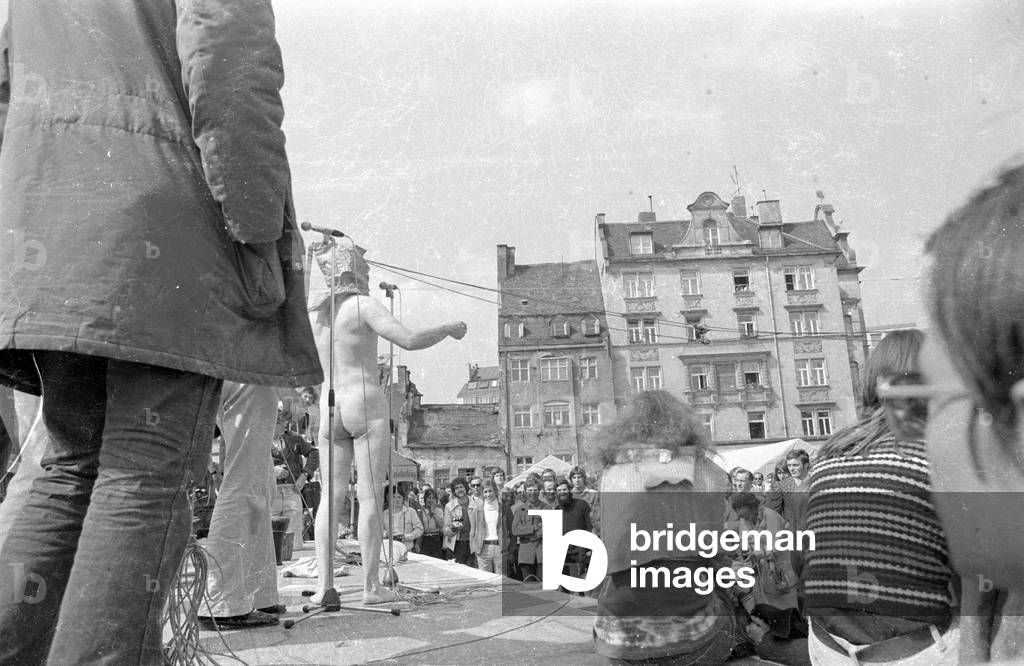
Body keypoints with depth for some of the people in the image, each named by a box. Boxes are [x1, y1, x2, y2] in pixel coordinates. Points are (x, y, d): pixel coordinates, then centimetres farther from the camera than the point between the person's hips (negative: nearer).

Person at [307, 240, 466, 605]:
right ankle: (371, 586, -1)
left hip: (329, 410, 6)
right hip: (366, 404, -5)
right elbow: (409, 339, -18)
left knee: (330, 498, 5)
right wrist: (447, 328, -3)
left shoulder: (314, 311, 11)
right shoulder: (364, 305, -7)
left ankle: (322, 585, 2)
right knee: (369, 496, -3)